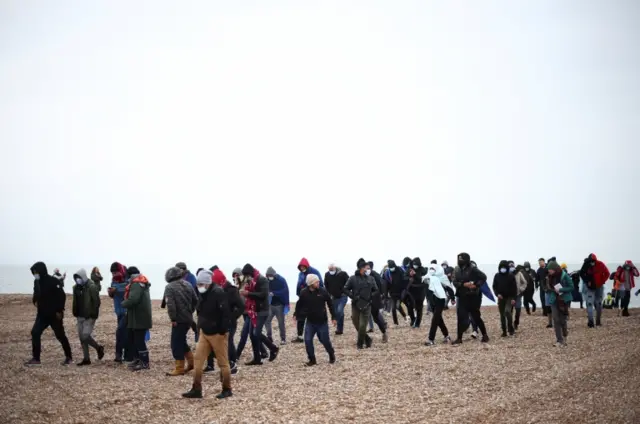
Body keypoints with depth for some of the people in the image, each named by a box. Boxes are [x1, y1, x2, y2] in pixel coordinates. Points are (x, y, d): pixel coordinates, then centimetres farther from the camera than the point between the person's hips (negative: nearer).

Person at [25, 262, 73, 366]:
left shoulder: (53, 281, -17)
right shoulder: (37, 282, 5)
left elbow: (62, 296, -17)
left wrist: (60, 311, -19)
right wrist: (35, 300, -4)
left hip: (54, 315, -6)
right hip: (42, 314, 6)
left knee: (60, 336, 4)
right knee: (35, 333, -4)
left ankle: (69, 357, 19)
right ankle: (35, 359, 3)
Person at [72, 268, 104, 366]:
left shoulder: (91, 287, -13)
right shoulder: (76, 287, 10)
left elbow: (96, 301, -15)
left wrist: (93, 314, -18)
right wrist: (75, 313, 9)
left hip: (89, 317, -8)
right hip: (80, 316, 8)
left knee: (85, 336, -14)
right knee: (81, 337, 7)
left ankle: (99, 348, 11)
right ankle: (86, 358, 14)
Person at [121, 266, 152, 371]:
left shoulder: (137, 284, -17)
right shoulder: (138, 283, 17)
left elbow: (133, 299, -27)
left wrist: (123, 304, -11)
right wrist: (126, 303, 5)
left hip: (140, 318, -11)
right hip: (135, 317, 11)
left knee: (139, 340, -7)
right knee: (133, 339, 18)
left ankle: (145, 362, -3)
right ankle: (138, 359, 27)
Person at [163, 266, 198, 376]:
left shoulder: (169, 287, -12)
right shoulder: (187, 284, 9)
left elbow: (170, 304, -21)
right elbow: (195, 300, 12)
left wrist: (173, 319, -16)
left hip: (179, 320, -7)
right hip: (188, 318, 7)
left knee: (176, 343, 0)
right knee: (182, 340, 22)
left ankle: (179, 368, 2)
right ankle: (191, 362, 24)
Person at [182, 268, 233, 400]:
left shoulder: (218, 293, -19)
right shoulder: (203, 294, 8)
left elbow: (226, 313, -23)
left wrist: (222, 331, -22)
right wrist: (200, 327, 15)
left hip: (217, 334, -9)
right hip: (204, 333, 9)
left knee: (223, 362, 2)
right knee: (198, 360, 5)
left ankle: (227, 390, 13)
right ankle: (196, 390, 10)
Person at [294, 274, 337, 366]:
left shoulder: (323, 292, -10)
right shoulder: (304, 293, -7)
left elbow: (330, 305, -1)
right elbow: (299, 304, 10)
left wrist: (333, 317, 0)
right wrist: (296, 314, 3)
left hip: (322, 322, -2)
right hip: (310, 322, 2)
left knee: (325, 340, 6)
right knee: (308, 340, -5)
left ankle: (332, 355, 33)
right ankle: (312, 359, 10)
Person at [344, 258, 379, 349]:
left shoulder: (371, 279, 5)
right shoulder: (353, 278, -4)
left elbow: (375, 290, 15)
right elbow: (346, 289, 0)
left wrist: (371, 296, -2)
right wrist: (353, 296, -11)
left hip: (366, 305, 0)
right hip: (356, 305, 0)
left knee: (362, 326, -5)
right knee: (357, 325, 7)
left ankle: (360, 343, 11)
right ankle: (367, 339, 27)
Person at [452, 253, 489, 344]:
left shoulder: (473, 269, -9)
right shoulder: (457, 270, 3)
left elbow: (483, 277, -5)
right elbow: (455, 282, -3)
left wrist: (476, 285, -17)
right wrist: (463, 284, -19)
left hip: (473, 297, -4)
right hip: (462, 297, 4)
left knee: (476, 317, 4)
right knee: (461, 317, 0)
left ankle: (485, 335, 20)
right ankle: (459, 338, 6)